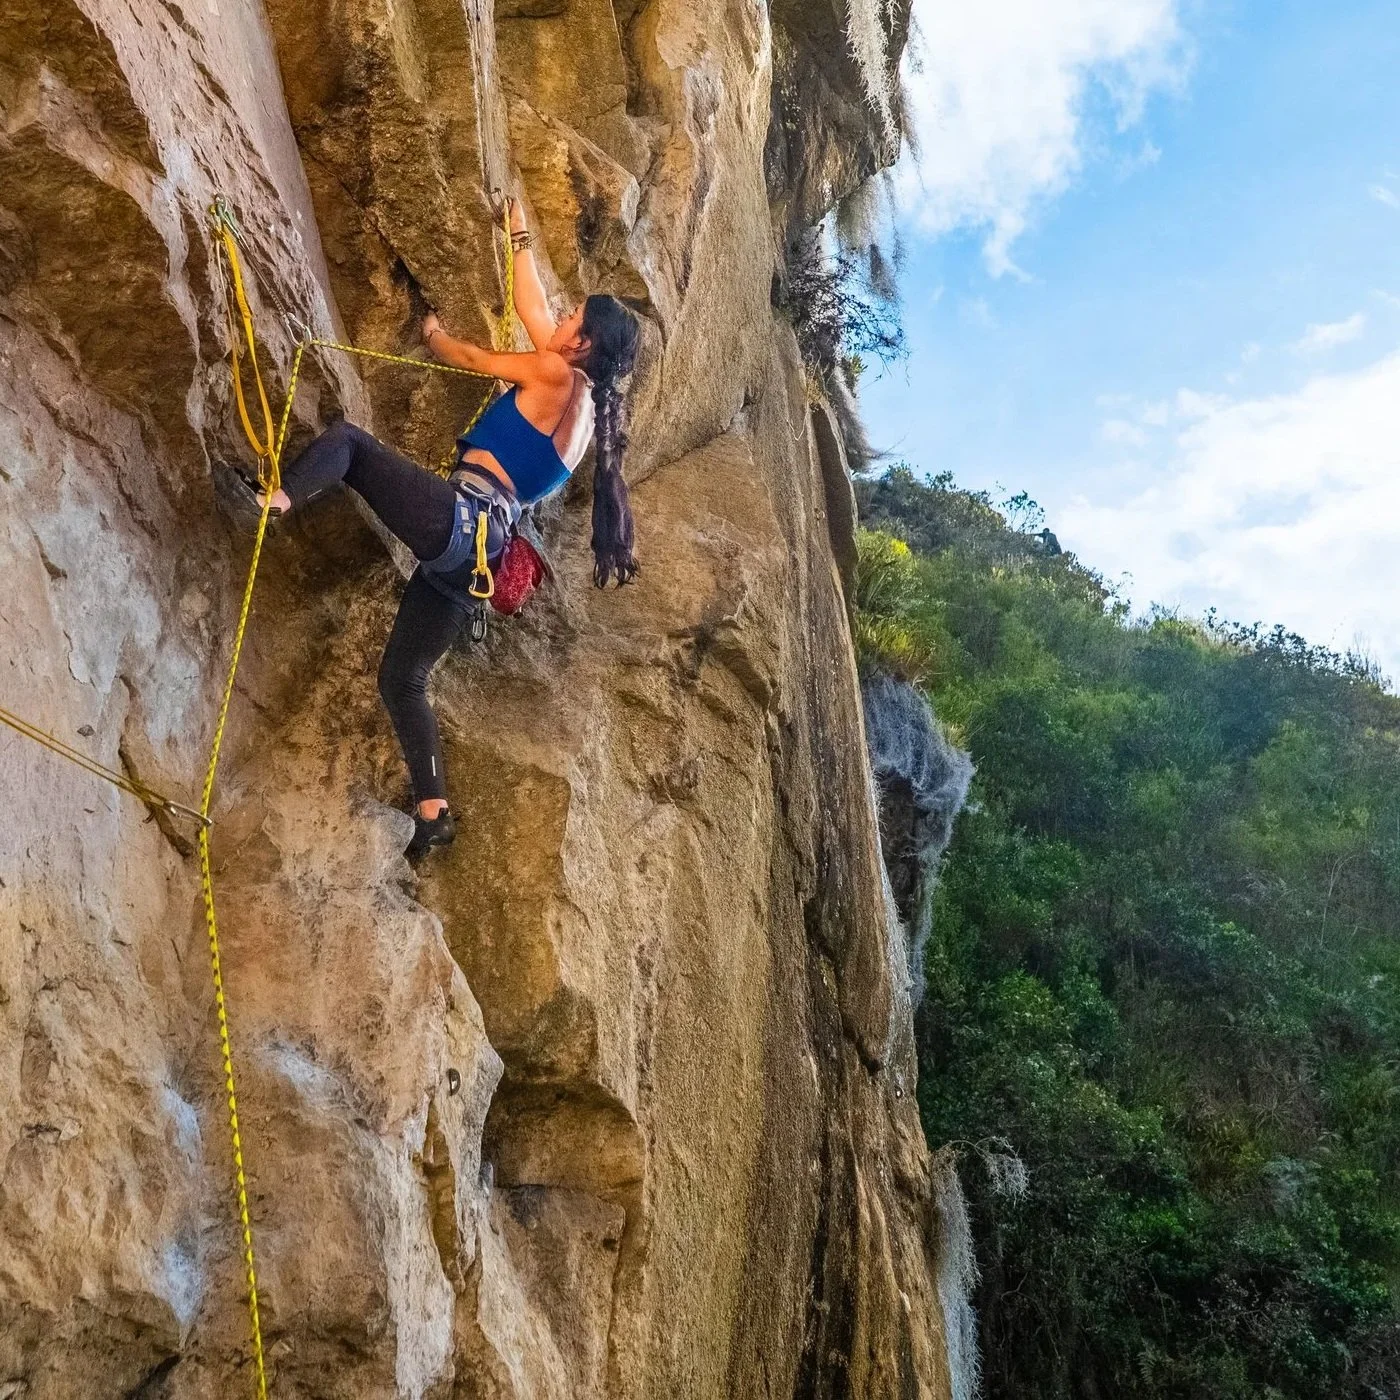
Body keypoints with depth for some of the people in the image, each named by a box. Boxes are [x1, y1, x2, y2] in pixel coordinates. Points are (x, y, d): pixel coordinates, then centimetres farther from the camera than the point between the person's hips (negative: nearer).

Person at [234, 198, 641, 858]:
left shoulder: (558, 376, -1)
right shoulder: (585, 398, 22)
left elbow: (472, 359, 9)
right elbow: (531, 309, 34)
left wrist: (433, 334, 30)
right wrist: (520, 239, 44)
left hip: (457, 513, -8)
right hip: (480, 545, 8)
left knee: (346, 439, -1)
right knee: (402, 677, 10)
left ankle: (277, 496, -27)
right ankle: (432, 812, 6)